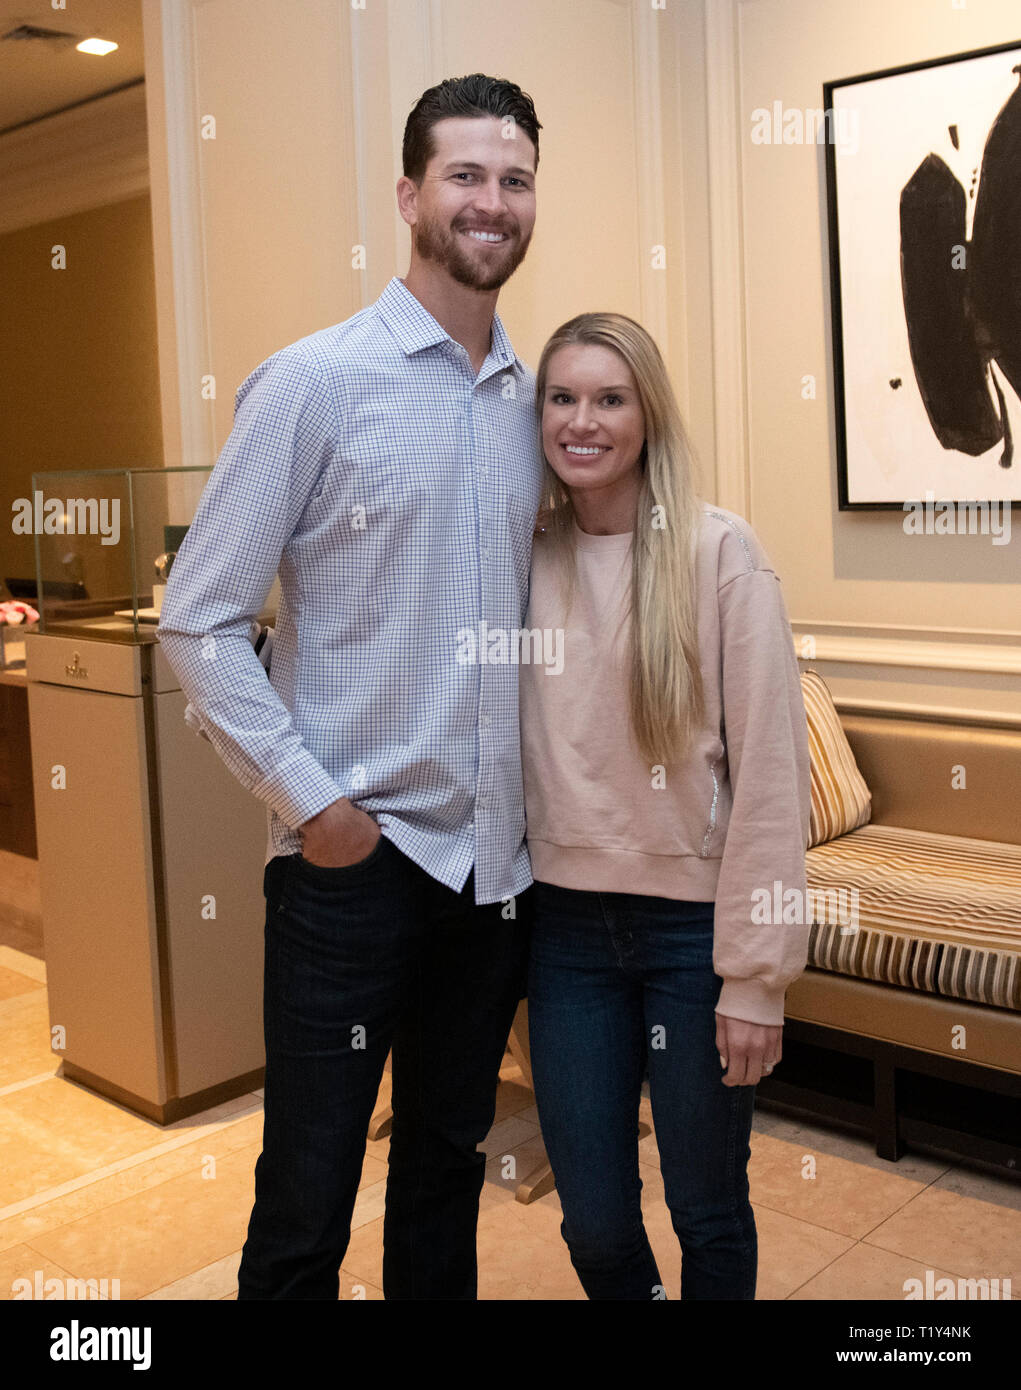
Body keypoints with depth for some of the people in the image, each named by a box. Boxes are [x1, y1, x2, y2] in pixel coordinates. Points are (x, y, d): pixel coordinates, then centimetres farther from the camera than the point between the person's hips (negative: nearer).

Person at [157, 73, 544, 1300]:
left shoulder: (530, 398, 8)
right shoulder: (314, 381, -8)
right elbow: (197, 620, -9)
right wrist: (309, 799, -13)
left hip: (496, 860, 5)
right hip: (353, 861, -5)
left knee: (448, 1173, 20)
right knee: (307, 1201, 6)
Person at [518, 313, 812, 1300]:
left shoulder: (719, 551, -10)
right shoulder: (523, 557, 3)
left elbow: (770, 765, -11)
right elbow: (510, 751, 8)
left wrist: (757, 973, -12)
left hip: (692, 921, -3)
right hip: (567, 922, 3)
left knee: (707, 1213, 12)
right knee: (595, 1225, 12)